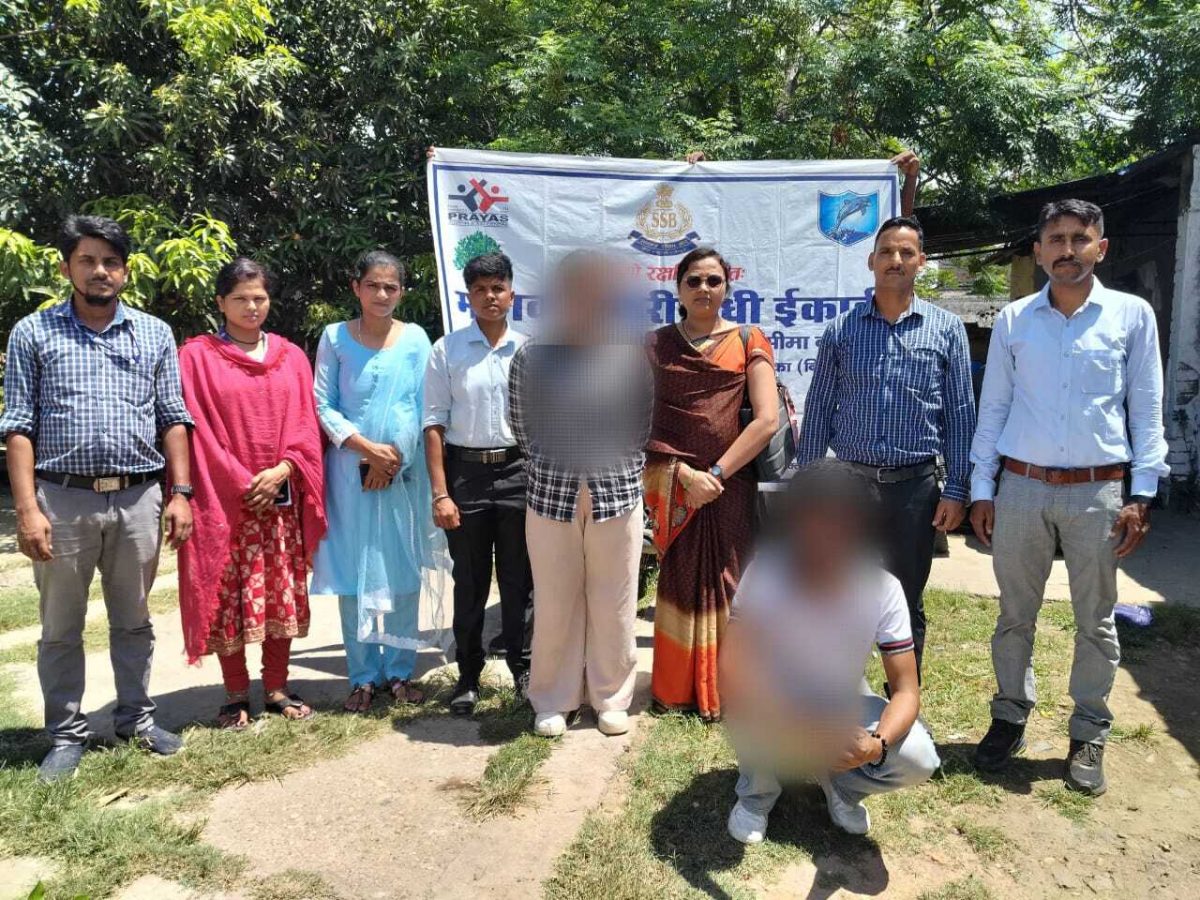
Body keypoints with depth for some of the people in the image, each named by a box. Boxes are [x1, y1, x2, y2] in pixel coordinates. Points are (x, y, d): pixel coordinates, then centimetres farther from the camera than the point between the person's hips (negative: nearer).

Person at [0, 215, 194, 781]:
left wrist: (180, 492, 0)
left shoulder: (155, 334, 9)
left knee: (133, 622, 13)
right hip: (63, 500, -1)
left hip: (138, 500, 1)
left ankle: (137, 720, 27)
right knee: (61, 628, 10)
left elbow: (173, 418, 8)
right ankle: (67, 735, 24)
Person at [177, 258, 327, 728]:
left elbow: (305, 423, 6)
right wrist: (242, 483, -10)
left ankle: (276, 688, 20)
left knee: (283, 594, 7)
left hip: (282, 497, 3)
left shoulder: (291, 356, 9)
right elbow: (198, 429, -5)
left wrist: (282, 470, -10)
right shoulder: (196, 356, 0)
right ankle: (236, 695, 16)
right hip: (223, 497, -3)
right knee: (228, 597, 2)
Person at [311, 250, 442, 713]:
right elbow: (322, 406, -1)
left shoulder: (415, 338, 3)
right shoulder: (335, 337, 3)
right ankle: (363, 675, 15)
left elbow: (420, 407, 1)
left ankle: (400, 670, 17)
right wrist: (368, 448, -12)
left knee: (403, 571, 4)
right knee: (353, 574, 3)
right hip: (350, 470, 0)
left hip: (404, 470, 1)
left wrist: (394, 457, -8)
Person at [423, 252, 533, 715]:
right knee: (470, 583, 10)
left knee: (518, 581, 11)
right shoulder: (446, 350, -1)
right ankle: (468, 676, 26)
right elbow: (434, 424, -2)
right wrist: (440, 494, -7)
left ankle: (524, 668, 29)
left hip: (518, 471, 1)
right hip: (465, 472, -1)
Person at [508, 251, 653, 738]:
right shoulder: (530, 358, -2)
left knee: (614, 605, 9)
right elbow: (522, 428, 9)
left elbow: (643, 427, 8)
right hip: (551, 496, 0)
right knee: (554, 605, 9)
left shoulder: (632, 356, -1)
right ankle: (553, 701, 25)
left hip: (618, 495, 0)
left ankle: (611, 698, 27)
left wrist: (623, 473, 6)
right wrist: (553, 467, 9)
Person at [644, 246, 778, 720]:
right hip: (671, 482, 1)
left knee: (721, 583, 4)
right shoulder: (656, 344, 9)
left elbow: (767, 420, -5)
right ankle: (675, 689, 19)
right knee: (678, 584, 5)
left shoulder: (749, 343, 5)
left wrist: (716, 474, -11)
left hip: (729, 483, -1)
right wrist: (685, 473, -12)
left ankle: (720, 690, 18)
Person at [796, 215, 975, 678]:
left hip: (914, 485, -1)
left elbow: (960, 415, 3)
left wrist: (956, 489, -2)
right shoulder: (842, 328, 4)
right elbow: (818, 409, 6)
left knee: (906, 604, 11)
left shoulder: (947, 328, 2)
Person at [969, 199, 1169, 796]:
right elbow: (992, 408, 6)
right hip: (1021, 488, 1)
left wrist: (1141, 496, -4)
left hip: (1098, 493, -1)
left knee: (1095, 620, 9)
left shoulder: (1132, 315, 1)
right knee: (1015, 614, 11)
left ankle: (1088, 735, 24)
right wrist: (981, 490, 3)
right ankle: (1010, 717, 27)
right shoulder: (1013, 320, 4)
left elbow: (1147, 411, 2)